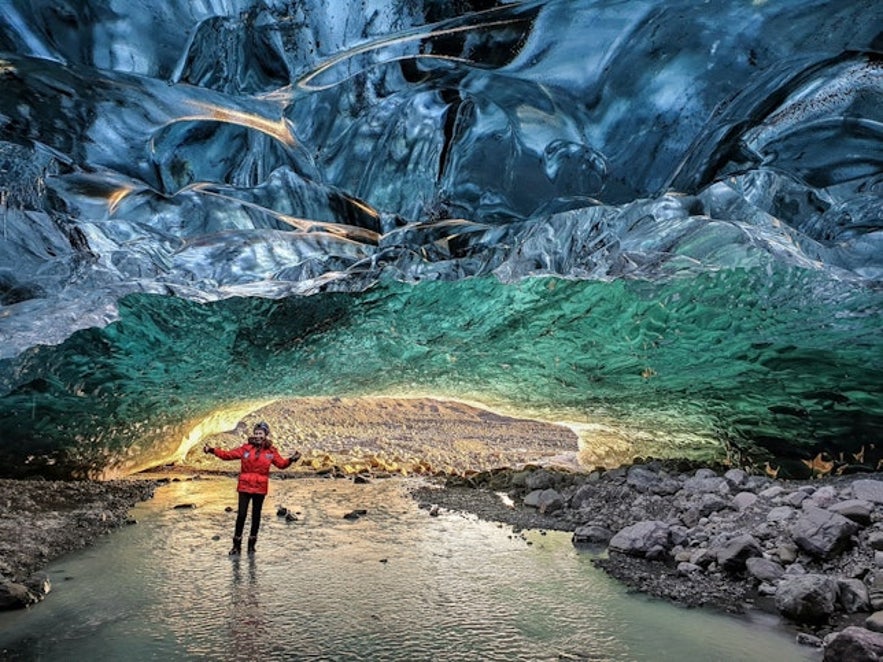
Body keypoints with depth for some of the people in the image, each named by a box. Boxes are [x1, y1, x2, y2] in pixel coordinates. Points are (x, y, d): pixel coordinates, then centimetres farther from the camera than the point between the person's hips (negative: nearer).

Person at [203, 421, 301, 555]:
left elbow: (281, 463, 1)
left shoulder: (271, 451, 2)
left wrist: (291, 459, -18)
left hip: (260, 488, 1)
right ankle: (237, 545, 10)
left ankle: (252, 544, 24)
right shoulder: (246, 448, -1)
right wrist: (212, 450, -11)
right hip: (245, 486, -1)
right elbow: (228, 454, -2)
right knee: (241, 514, -2)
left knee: (256, 515, 10)